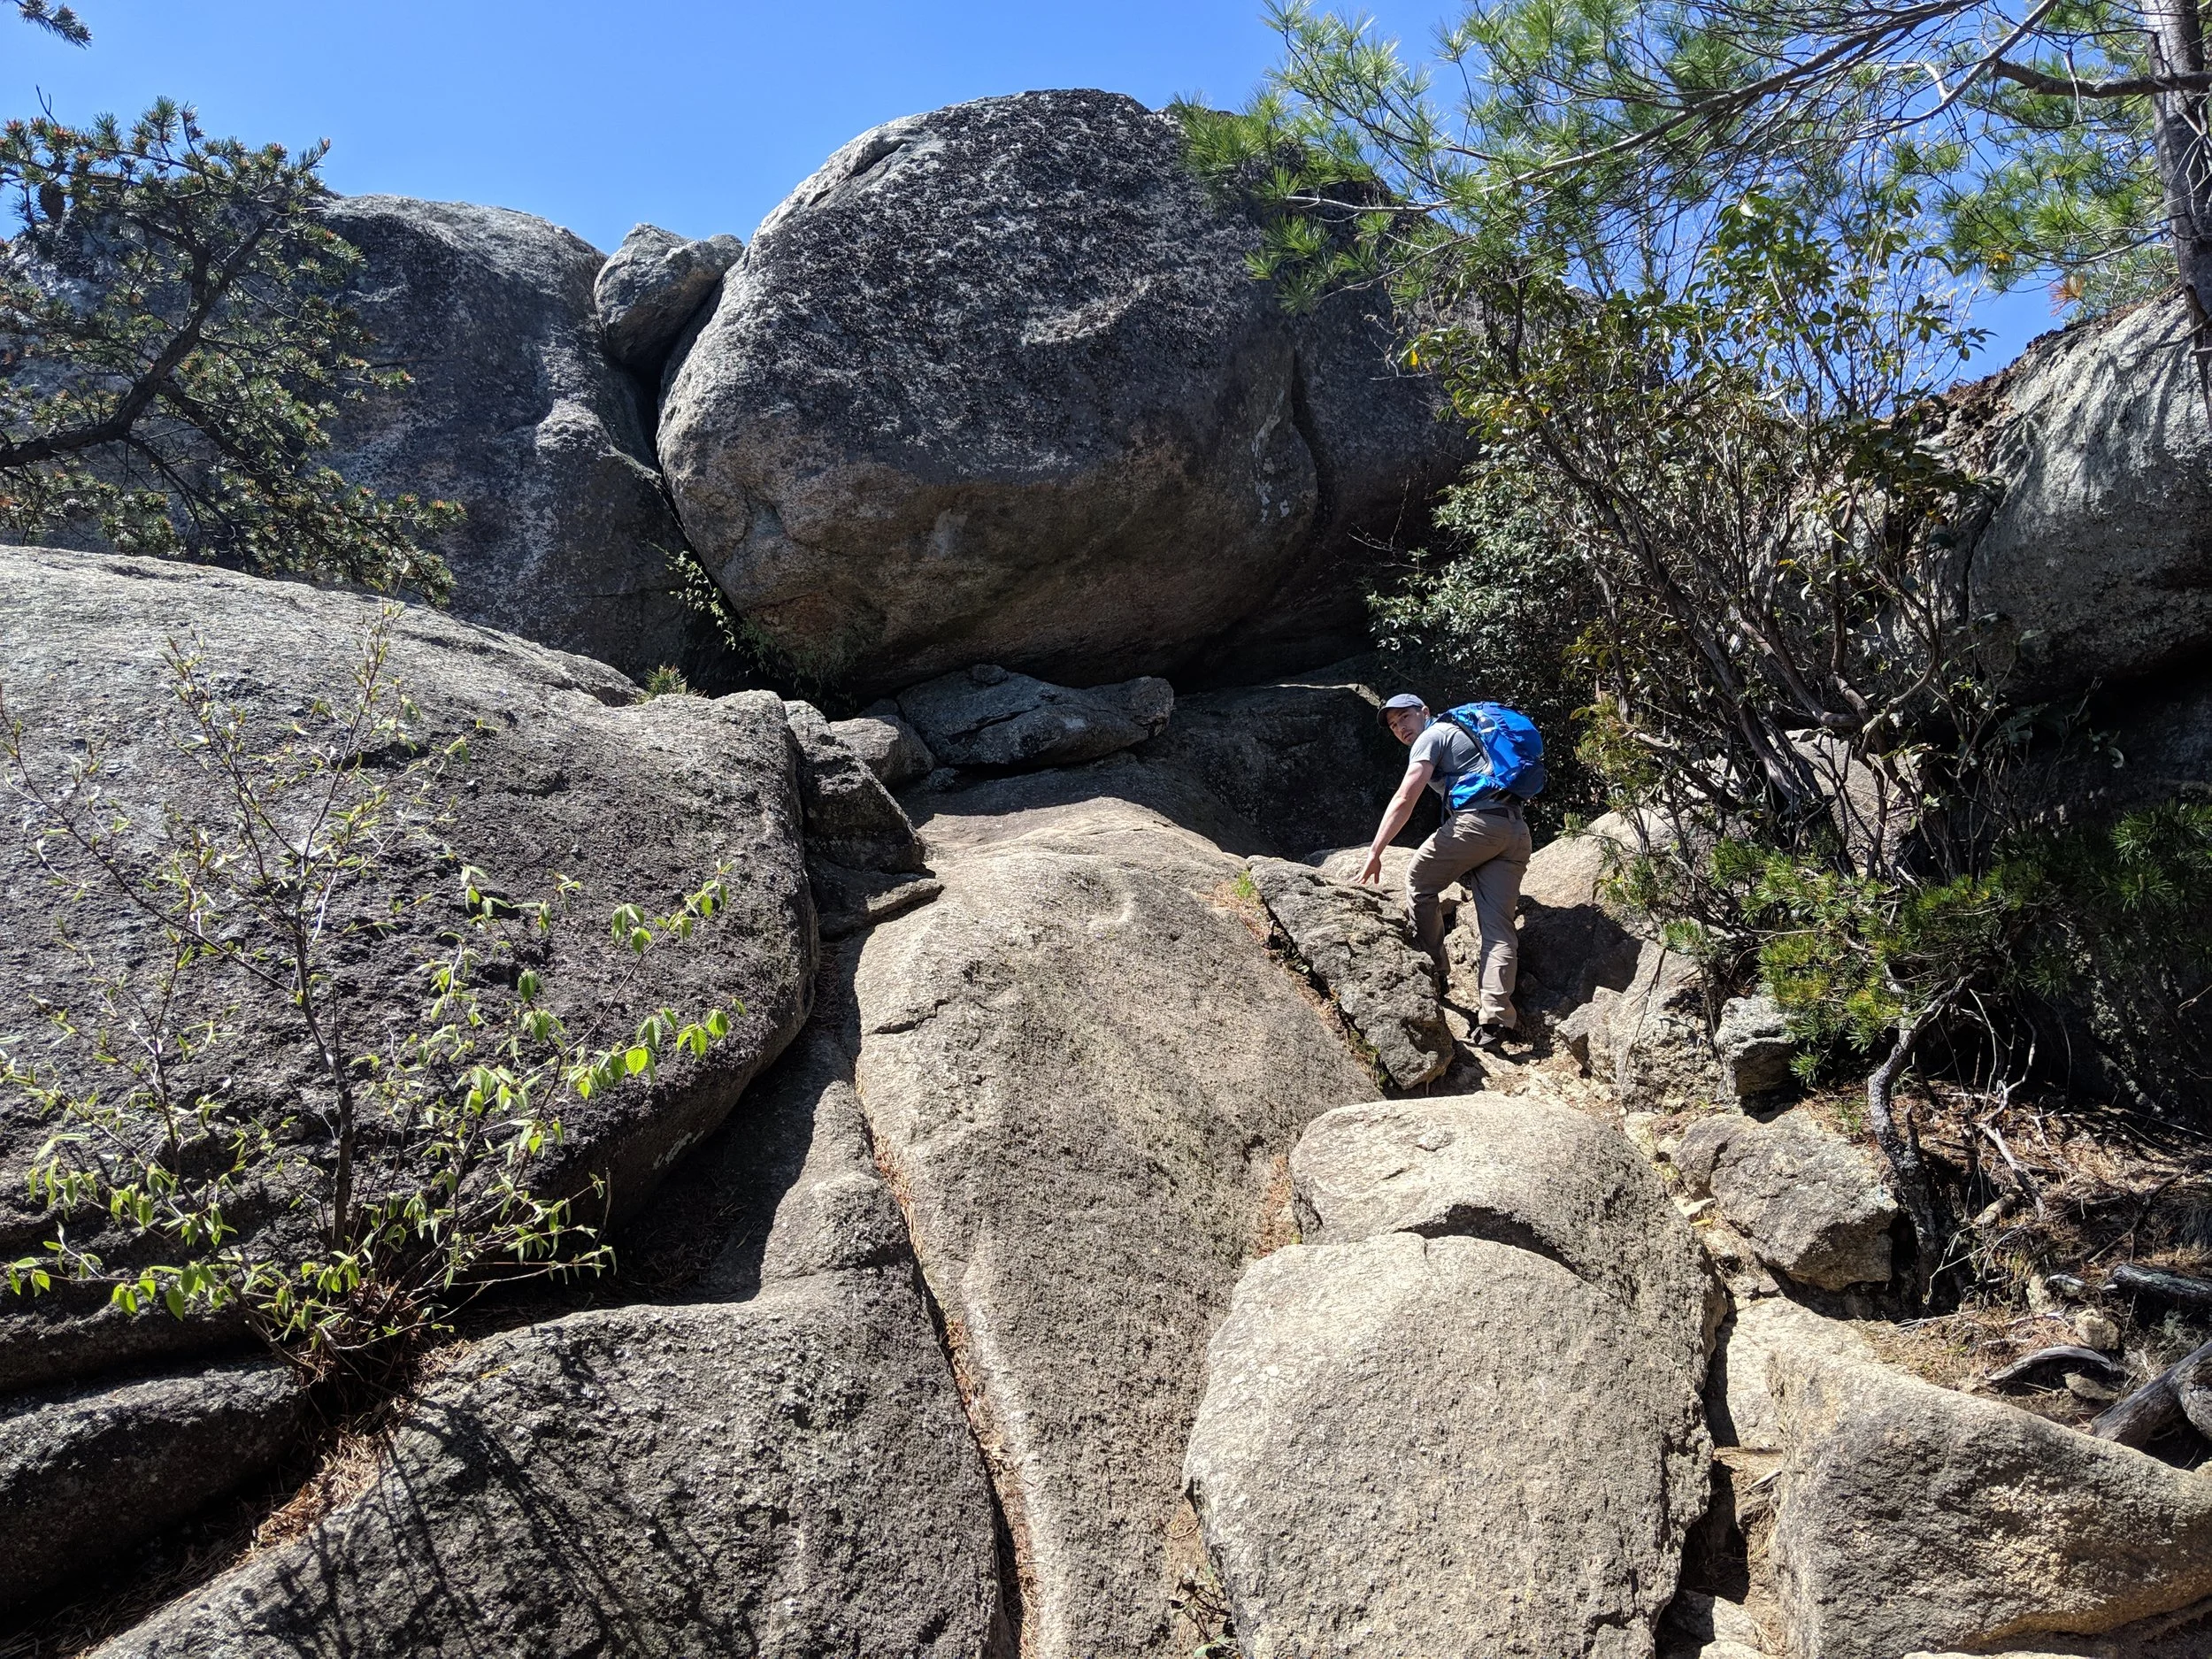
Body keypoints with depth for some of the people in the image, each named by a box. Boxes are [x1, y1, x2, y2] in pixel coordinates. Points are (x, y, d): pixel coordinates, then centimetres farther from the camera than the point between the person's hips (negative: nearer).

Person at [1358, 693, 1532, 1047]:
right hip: (1517, 831, 8)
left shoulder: (1432, 736, 6)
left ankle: (1435, 974, 14)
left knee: (1419, 881, 13)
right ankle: (1495, 1020, -12)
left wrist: (1374, 853, -9)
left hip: (1478, 821, -8)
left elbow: (1404, 800, -7)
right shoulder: (1460, 733, 33)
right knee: (1498, 927, -1)